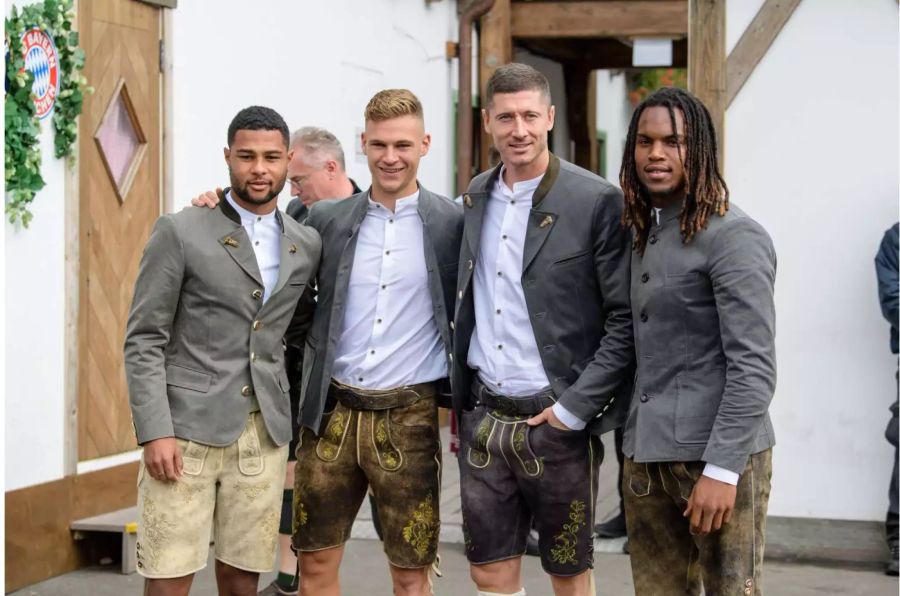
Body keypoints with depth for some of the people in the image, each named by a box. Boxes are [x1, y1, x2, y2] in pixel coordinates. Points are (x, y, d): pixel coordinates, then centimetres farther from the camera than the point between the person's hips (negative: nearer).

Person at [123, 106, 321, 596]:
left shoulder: (307, 245, 12)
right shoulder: (180, 232, -2)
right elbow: (144, 340, -4)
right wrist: (155, 432, -12)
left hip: (263, 434, 4)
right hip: (187, 427, -4)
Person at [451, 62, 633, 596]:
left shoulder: (597, 202, -10)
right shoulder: (477, 198, 9)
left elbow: (626, 318, -11)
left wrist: (574, 408, -15)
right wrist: (459, 402, 12)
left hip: (557, 421, -5)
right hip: (484, 418, 5)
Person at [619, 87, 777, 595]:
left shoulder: (733, 237, -11)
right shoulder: (644, 235, 15)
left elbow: (754, 367, -16)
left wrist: (722, 469, -19)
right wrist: (633, 448, 10)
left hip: (717, 457, -7)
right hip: (647, 458, 7)